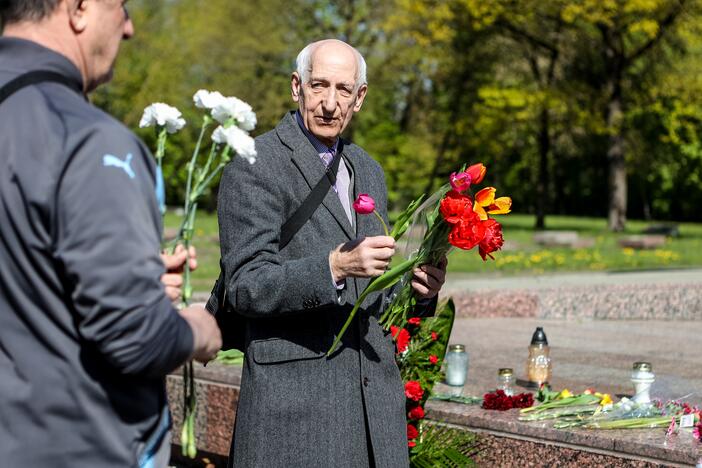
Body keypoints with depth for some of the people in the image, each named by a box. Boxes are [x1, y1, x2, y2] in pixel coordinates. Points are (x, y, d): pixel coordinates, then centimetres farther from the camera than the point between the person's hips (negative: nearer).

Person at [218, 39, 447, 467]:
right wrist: (336, 265, -27)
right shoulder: (253, 167, -7)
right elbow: (245, 286, -14)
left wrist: (418, 288, 1)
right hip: (294, 393, -6)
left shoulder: (368, 171, 16)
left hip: (375, 394, 6)